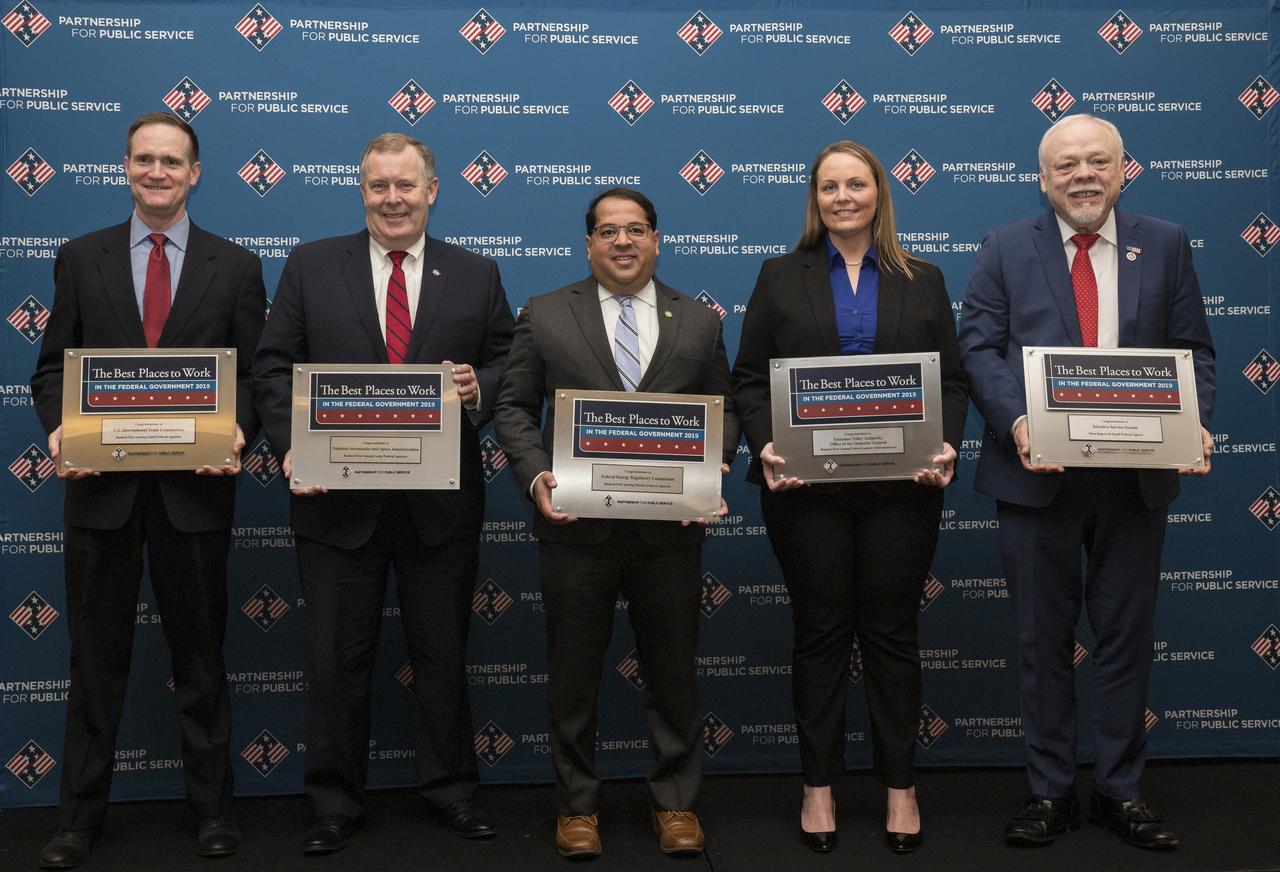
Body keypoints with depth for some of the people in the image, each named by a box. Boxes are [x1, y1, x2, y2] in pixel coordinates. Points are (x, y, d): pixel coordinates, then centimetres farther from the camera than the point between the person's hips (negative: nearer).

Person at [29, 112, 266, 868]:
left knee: (200, 656, 11)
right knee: (97, 657, 10)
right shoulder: (81, 259, 7)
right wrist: (60, 429, -13)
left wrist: (236, 435, -16)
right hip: (101, 482, 1)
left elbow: (254, 375, 3)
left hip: (194, 486, -1)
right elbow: (53, 367, 6)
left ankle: (213, 806, 25)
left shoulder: (237, 267, 4)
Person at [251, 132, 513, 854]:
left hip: (442, 503, 1)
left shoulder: (477, 275, 6)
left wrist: (480, 388, -15)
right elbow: (276, 365, 2)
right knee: (338, 659, 9)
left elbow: (511, 365, 7)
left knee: (444, 654, 12)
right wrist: (293, 444, -12)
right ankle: (337, 802, 24)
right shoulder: (311, 266, 5)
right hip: (338, 498, 0)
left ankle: (450, 789, 28)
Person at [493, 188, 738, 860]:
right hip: (577, 524, -1)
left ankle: (675, 801, 26)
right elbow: (514, 409, 3)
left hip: (670, 524, 1)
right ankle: (576, 805, 25)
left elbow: (722, 410, 9)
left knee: (673, 671, 10)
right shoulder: (544, 316, 5)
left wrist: (711, 467, -10)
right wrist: (535, 475, -12)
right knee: (573, 674, 9)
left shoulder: (700, 322, 9)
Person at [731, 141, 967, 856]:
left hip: (901, 486, 1)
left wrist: (947, 447, -10)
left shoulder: (923, 281, 10)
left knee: (893, 632, 7)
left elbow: (952, 380, 8)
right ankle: (819, 785, 19)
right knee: (820, 631, 6)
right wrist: (766, 447, -12)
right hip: (808, 488, 0)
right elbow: (750, 378, 4)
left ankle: (901, 787, 19)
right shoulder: (781, 277, 7)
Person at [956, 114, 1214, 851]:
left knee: (1127, 637, 10)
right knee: (1043, 640, 9)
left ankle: (1121, 791, 24)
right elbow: (979, 347, -3)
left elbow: (1193, 351, 5)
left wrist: (1193, 422, -14)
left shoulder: (1165, 246, 7)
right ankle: (1051, 792, 22)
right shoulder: (1006, 249, 3)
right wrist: (1015, 422, -20)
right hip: (1038, 475, -1)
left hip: (1136, 476, 1)